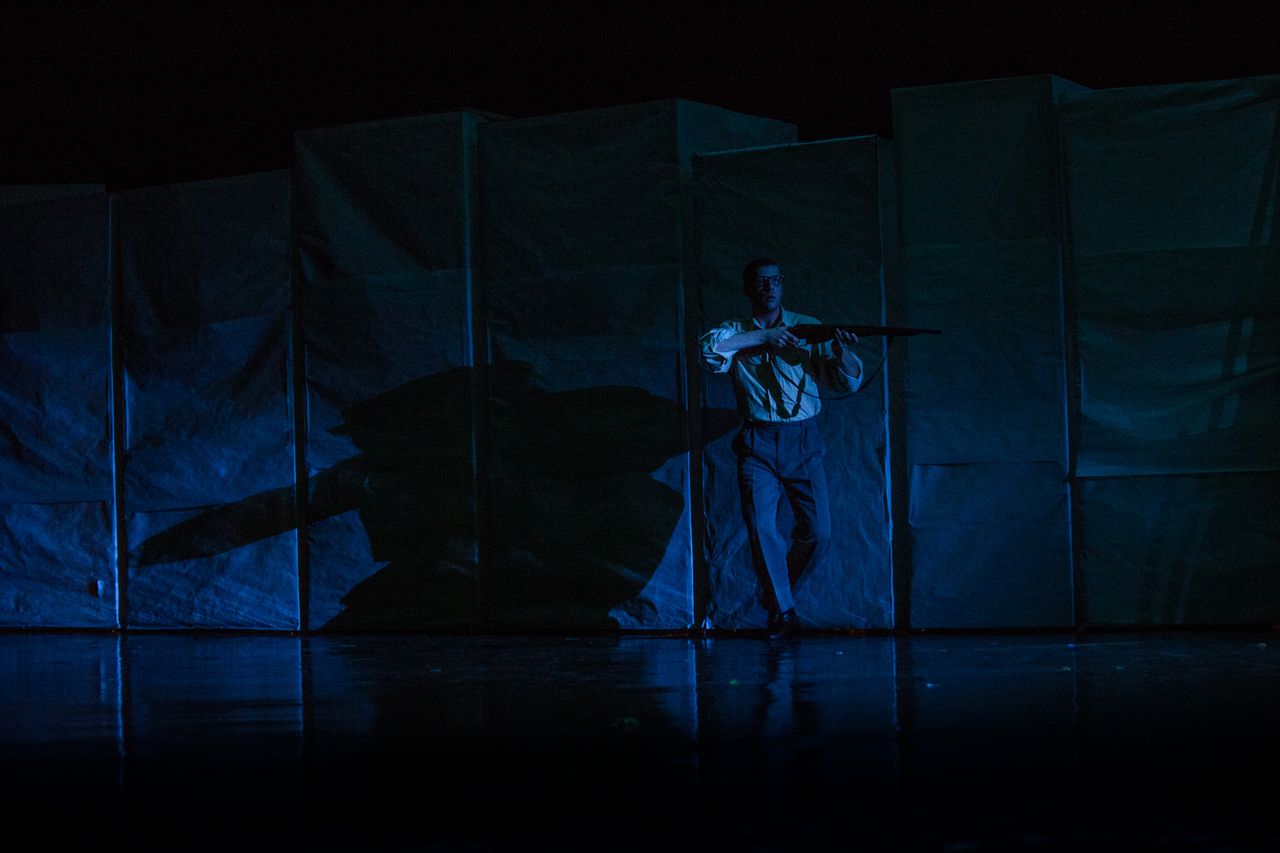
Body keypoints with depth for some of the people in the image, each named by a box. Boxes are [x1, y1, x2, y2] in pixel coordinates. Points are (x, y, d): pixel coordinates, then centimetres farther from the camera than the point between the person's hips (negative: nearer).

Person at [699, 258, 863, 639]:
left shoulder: (808, 329, 8)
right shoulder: (735, 333, 7)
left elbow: (850, 382, 6)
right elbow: (708, 350, -17)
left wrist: (842, 350, -15)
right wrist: (762, 337, -18)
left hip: (803, 441, 1)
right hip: (757, 444, -1)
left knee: (818, 531, -5)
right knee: (762, 529, -12)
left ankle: (775, 592, 19)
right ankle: (783, 611, 1)